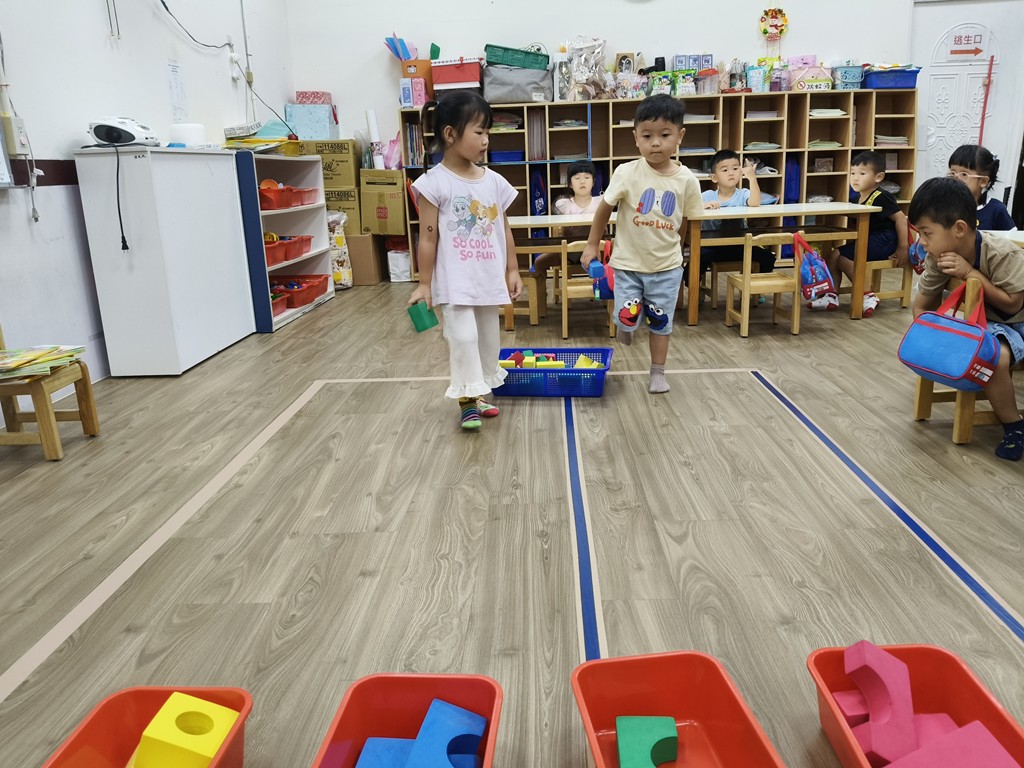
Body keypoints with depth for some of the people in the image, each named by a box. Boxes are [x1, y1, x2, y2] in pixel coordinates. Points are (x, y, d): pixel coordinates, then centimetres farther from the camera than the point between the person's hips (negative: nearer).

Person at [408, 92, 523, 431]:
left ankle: (479, 393, 29)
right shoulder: (435, 183, -11)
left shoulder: (494, 181, 4)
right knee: (463, 337, -10)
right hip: (454, 282, -6)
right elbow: (428, 238, -9)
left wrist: (512, 270, 10)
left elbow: (504, 230, 11)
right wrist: (424, 283, -8)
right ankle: (467, 400, 6)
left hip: (489, 278, 6)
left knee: (489, 338, 13)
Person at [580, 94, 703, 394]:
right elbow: (605, 208, -2)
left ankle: (658, 373, 28)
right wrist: (592, 244, 1)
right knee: (627, 319, -7)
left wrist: (668, 246, 11)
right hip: (628, 263, -1)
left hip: (667, 266, 2)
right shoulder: (627, 173, -13)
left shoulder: (686, 180, -9)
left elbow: (685, 223, 5)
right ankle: (625, 327, 31)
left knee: (661, 322, 11)